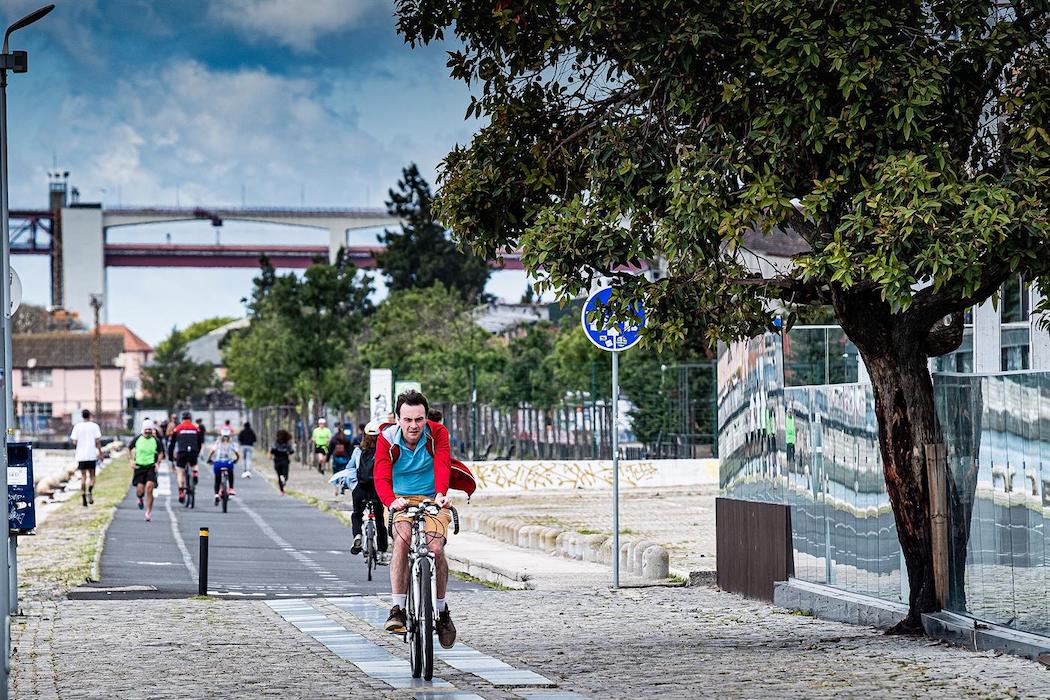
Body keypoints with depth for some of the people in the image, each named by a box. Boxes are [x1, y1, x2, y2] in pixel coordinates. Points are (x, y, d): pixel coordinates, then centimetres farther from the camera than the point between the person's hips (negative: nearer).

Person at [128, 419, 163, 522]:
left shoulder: (156, 440, -1)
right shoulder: (137, 439, -1)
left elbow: (161, 452, 13)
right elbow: (129, 449, 14)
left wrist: (157, 463, 0)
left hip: (151, 467, -1)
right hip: (139, 467, 1)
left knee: (149, 488, -14)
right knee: (140, 491, -3)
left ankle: (149, 512, -4)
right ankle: (140, 499, 37)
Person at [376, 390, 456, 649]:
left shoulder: (437, 433, -10)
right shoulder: (387, 438, -10)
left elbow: (442, 465, -25)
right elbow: (381, 477, -20)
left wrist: (441, 493, -46)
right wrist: (390, 501, -42)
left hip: (433, 501, 0)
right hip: (403, 501, 0)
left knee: (436, 548, -21)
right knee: (402, 540, -30)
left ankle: (442, 610, 2)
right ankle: (397, 609, -28)